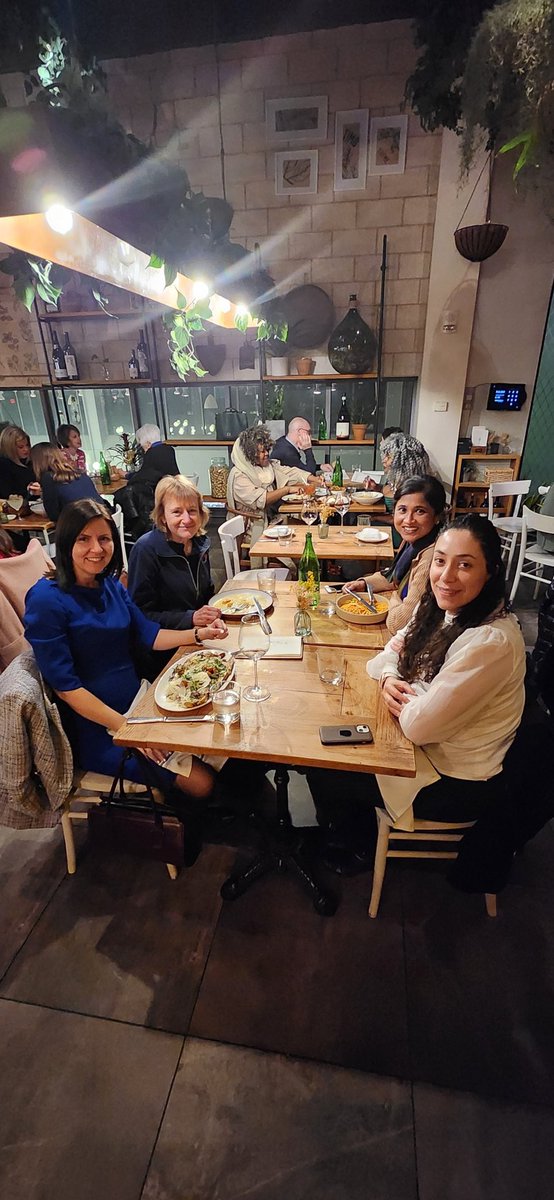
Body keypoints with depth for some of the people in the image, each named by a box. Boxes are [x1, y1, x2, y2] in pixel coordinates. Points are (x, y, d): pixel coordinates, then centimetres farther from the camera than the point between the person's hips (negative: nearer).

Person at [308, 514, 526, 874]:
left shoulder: (491, 642, -33)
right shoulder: (443, 609, -7)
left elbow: (418, 725, -31)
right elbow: (396, 648, 6)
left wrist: (404, 694, -11)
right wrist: (388, 679, -15)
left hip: (455, 779, -8)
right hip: (426, 742, 8)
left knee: (323, 774, 1)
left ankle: (357, 851, 34)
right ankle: (348, 833, 37)